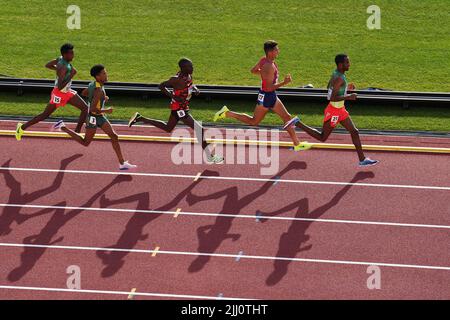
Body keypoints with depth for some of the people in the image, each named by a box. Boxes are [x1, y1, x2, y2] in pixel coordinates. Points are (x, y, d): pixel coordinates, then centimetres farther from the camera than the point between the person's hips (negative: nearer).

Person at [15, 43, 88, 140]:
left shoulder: (61, 59, -5)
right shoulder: (63, 68, -31)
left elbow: (47, 65, 11)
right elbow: (60, 87, -34)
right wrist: (71, 75, -32)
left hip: (68, 92, 8)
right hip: (59, 94, -8)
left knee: (85, 108, 1)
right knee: (45, 115, 7)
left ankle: (77, 132, 7)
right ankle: (22, 127, 23)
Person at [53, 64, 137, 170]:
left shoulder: (94, 84, -1)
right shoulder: (98, 90, -29)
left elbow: (84, 93, 17)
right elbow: (93, 109, -32)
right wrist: (106, 111, -18)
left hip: (100, 117, 9)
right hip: (93, 117, -9)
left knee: (114, 137, 4)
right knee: (85, 142, 10)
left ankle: (122, 163, 6)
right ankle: (63, 128, 21)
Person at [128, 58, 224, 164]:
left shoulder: (188, 76, -2)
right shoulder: (177, 79, -26)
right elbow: (161, 86, -19)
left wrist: (195, 89, -1)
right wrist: (173, 96, -26)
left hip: (184, 107, 10)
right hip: (179, 108, -10)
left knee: (168, 128, 27)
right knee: (199, 129, -11)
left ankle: (139, 118, 33)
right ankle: (210, 157, -4)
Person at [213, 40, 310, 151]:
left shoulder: (264, 60, 0)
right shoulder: (269, 67, -28)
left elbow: (253, 70, 15)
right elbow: (270, 87, -29)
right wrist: (284, 83, -31)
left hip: (272, 96, 9)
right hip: (266, 97, -9)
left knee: (287, 117, 8)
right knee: (253, 121, 8)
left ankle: (297, 144, 13)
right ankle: (227, 113, 18)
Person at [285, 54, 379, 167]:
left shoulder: (336, 73, 3)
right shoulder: (339, 79, -27)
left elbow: (329, 86, 19)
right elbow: (332, 98, -32)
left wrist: (346, 88, 12)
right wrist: (348, 97, -25)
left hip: (340, 109, 9)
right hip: (334, 111, -9)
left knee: (354, 132, 8)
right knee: (322, 137, 6)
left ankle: (362, 160, 12)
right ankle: (297, 123, 13)